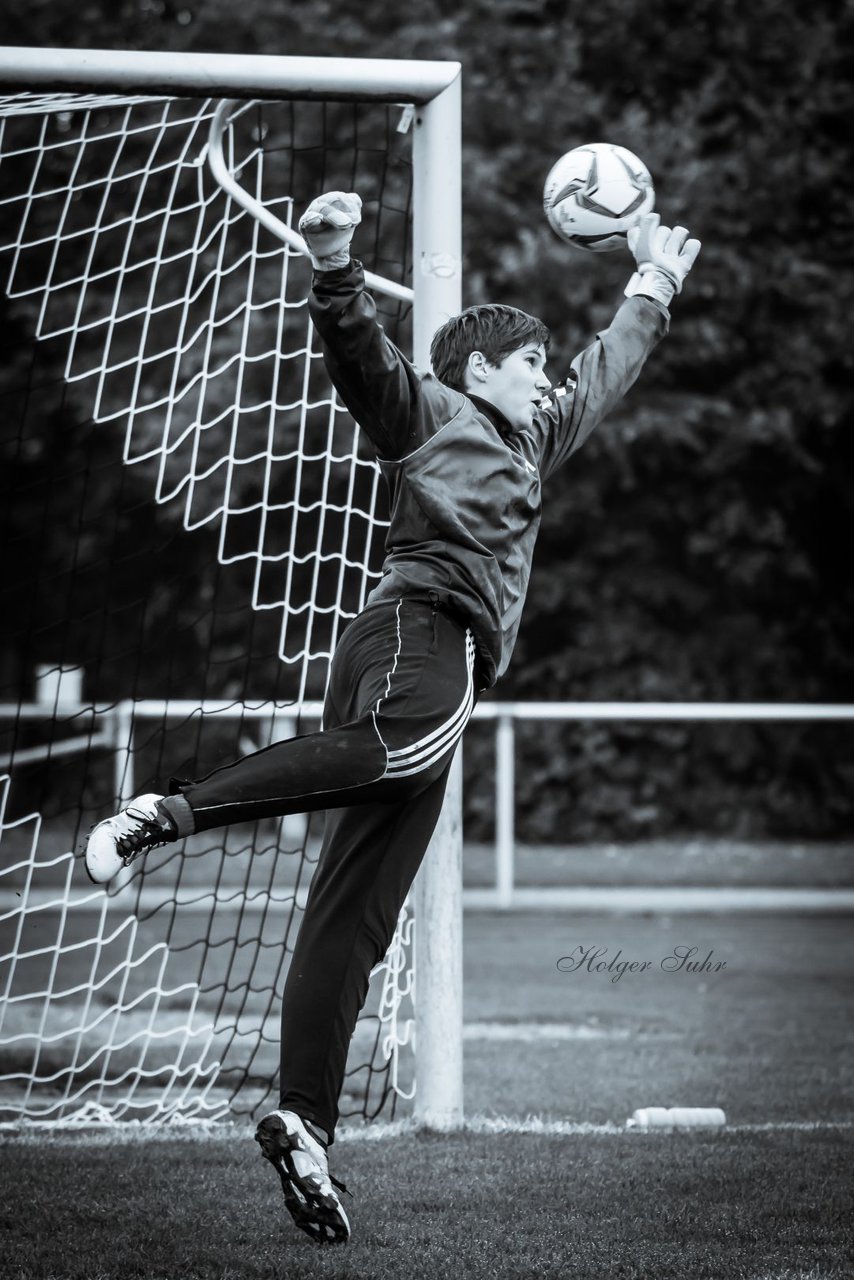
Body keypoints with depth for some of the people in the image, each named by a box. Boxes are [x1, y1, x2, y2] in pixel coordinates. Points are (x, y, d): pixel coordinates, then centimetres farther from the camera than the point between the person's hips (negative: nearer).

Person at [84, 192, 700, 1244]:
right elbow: (360, 356, -5)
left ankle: (303, 1123, -11)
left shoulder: (528, 446, 37)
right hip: (418, 629, -8)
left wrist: (654, 286, 59)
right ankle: (165, 814, -44)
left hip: (450, 671, 8)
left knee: (353, 922, -3)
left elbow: (604, 376, 52)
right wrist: (335, 271, -22)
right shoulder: (428, 411, 13)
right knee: (405, 746, -43)